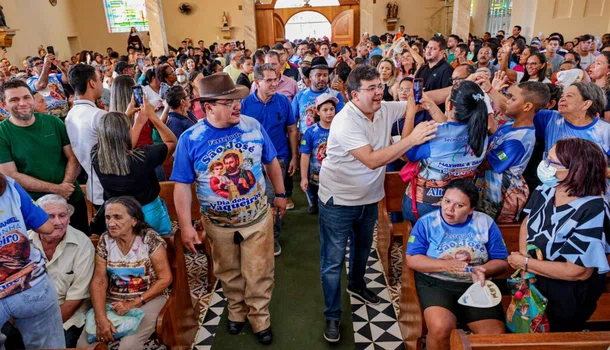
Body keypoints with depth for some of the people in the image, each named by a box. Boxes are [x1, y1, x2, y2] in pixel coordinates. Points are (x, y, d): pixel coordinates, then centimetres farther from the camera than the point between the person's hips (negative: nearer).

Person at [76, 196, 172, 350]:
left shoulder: (150, 239, -14)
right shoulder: (105, 241, -3)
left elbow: (165, 278, -12)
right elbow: (99, 281, -5)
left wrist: (133, 303, -17)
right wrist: (101, 318, -18)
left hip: (148, 300, -4)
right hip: (112, 301, 4)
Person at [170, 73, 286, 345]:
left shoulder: (253, 127, -10)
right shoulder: (190, 139, -15)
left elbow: (271, 162, 5)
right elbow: (182, 185, -10)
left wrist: (280, 194, 11)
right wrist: (185, 225, -12)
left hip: (258, 217, 1)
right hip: (218, 224, 0)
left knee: (259, 274, 12)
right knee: (229, 273, 21)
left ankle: (259, 317, 36)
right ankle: (236, 310, 47)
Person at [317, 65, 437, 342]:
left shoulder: (385, 110, -5)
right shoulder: (345, 122, -27)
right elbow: (372, 160, -35)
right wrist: (412, 139, -36)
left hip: (369, 197, 7)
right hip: (339, 200, -7)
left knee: (363, 246, 28)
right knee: (333, 262, 4)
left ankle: (357, 285, 55)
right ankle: (332, 316, 22)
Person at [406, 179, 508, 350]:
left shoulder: (486, 223, 2)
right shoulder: (426, 222, -4)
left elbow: (502, 262, 4)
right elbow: (411, 259, -7)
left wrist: (482, 270, -17)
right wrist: (445, 265, -21)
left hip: (475, 286, 3)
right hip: (436, 283, -3)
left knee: (496, 334, -15)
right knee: (440, 328, -28)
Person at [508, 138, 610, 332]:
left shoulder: (592, 212, -32)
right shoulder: (546, 190, -13)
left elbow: (579, 271, -30)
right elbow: (527, 222, 2)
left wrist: (525, 263, -22)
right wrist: (523, 254, -14)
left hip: (569, 295, -6)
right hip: (535, 280, 6)